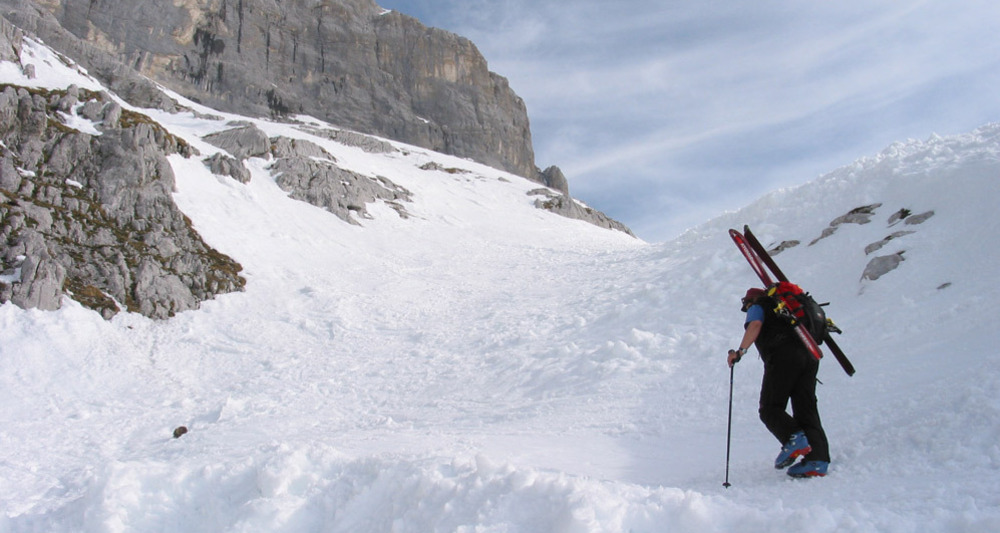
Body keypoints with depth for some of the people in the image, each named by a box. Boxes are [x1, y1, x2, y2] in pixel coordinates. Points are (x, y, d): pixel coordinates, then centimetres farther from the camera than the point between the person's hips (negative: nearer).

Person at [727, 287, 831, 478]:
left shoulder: (757, 307, 14)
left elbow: (755, 325, -8)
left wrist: (740, 351, -16)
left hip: (783, 357, -7)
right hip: (809, 357, 7)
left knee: (770, 408, -3)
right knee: (806, 410, 4)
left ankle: (795, 440, -27)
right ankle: (818, 460, -9)